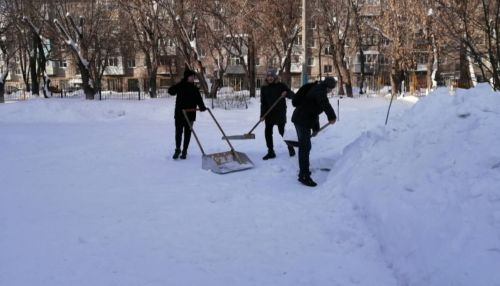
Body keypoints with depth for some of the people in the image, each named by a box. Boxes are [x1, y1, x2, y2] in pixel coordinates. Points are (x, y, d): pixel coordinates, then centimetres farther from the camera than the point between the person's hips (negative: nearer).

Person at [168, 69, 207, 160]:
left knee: (187, 133, 5)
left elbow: (199, 100, 0)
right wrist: (180, 84, -22)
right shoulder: (180, 86, 0)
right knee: (178, 132, 1)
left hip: (190, 114, 2)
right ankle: (177, 149, 16)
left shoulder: (195, 89, 5)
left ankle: (184, 151, 13)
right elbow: (171, 91, -12)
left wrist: (202, 107, -18)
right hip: (179, 114, -2)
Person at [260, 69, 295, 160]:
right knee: (268, 132, 1)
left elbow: (292, 95, -5)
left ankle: (291, 148, 20)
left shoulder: (281, 85, -2)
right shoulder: (264, 88, 7)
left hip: (280, 113, -4)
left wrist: (286, 93, -27)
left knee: (282, 131, -1)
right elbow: (263, 103, 6)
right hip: (269, 114, 4)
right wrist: (262, 115, -3)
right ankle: (270, 152, 12)